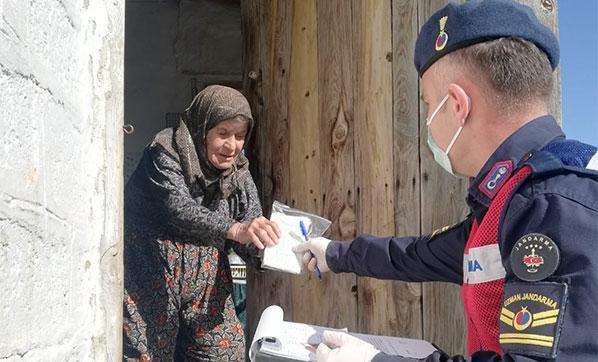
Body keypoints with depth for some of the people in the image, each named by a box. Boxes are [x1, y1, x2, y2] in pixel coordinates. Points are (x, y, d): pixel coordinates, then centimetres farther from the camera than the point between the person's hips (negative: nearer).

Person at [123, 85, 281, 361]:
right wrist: (234, 229, -44)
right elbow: (180, 209, -29)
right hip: (152, 283, -5)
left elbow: (251, 243, -1)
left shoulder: (239, 173, 4)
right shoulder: (165, 154, -12)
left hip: (206, 284, 5)